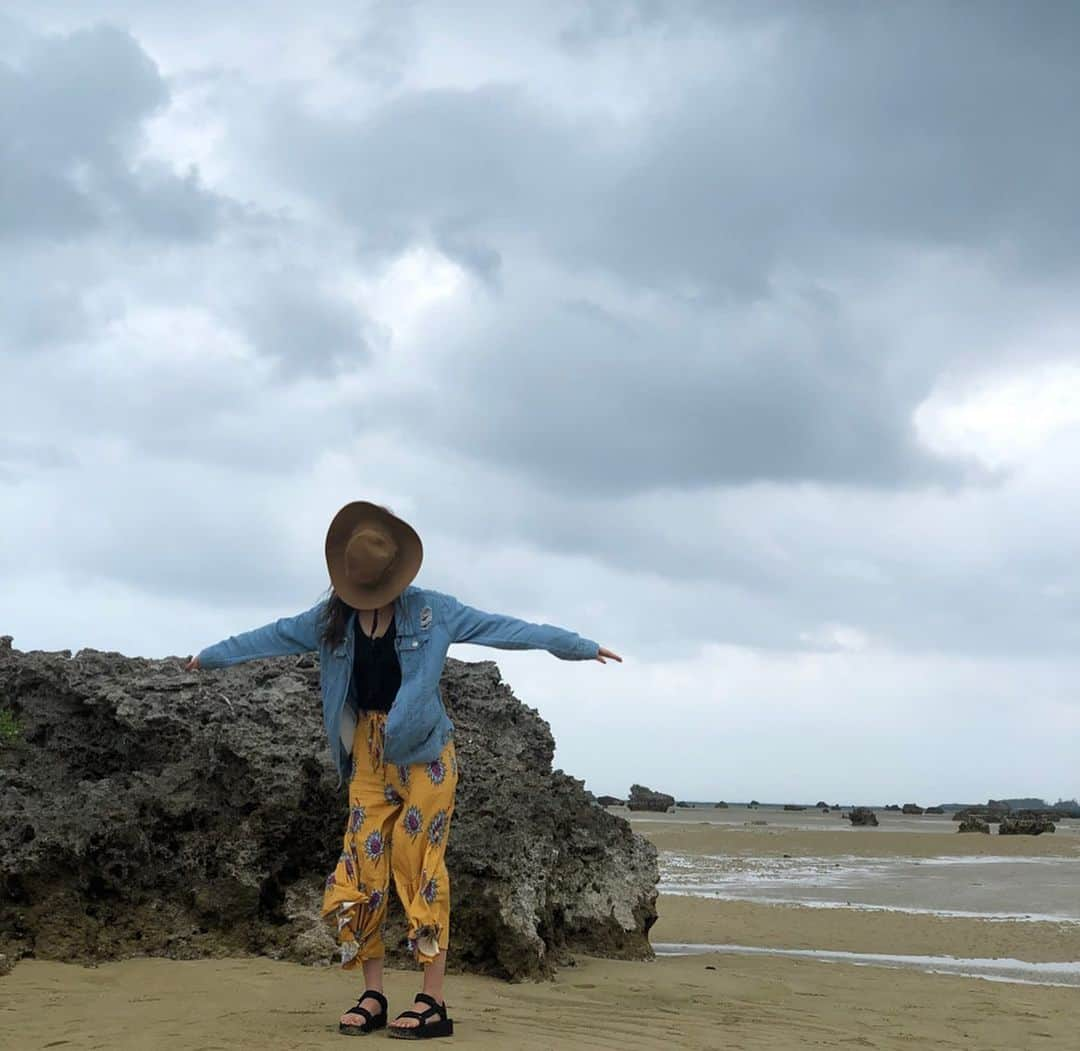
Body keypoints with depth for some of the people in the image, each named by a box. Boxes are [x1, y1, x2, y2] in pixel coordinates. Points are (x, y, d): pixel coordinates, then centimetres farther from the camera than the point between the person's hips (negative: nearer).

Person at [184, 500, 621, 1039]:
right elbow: (272, 636, 17)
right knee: (362, 866, -2)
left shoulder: (431, 610, -4)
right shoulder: (331, 618, 5)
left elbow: (502, 627, -2)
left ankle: (433, 1002, -5)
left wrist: (580, 646, -3)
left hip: (424, 752, -4)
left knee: (420, 866, -8)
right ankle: (372, 995, 6)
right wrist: (209, 655, 28)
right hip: (368, 752, 4)